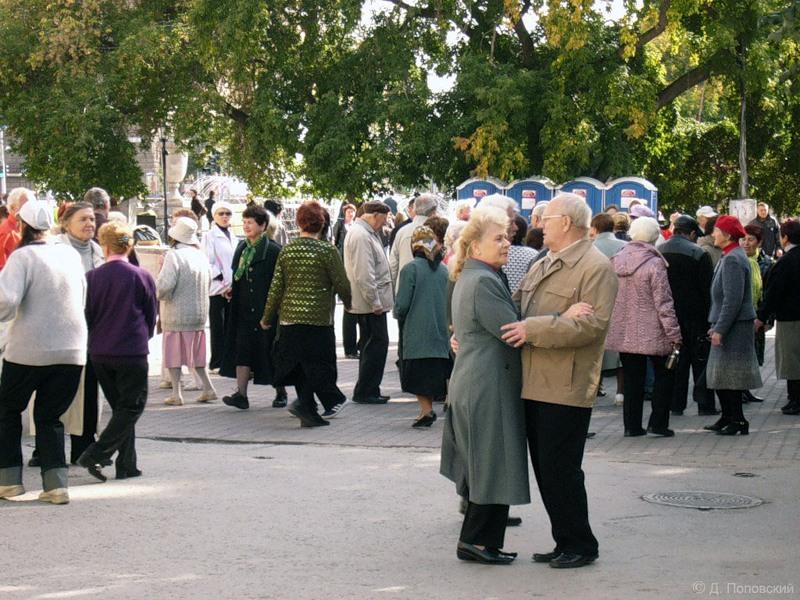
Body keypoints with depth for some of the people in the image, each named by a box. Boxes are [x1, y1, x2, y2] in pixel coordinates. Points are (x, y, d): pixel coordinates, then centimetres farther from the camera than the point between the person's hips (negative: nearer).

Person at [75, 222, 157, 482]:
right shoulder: (142, 277, -7)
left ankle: (126, 465, 14)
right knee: (132, 407, 4)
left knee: (121, 407, 15)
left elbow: (86, 316, 5)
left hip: (99, 353, 4)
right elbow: (151, 317, 3)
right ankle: (96, 454, -10)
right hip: (132, 353, -4)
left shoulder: (92, 277, -4)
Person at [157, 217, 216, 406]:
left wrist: (161, 296, -3)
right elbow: (207, 282, 14)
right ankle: (208, 388, 15)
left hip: (176, 314, -6)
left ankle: (177, 393, 2)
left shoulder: (174, 255, -15)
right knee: (195, 353, 17)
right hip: (199, 313, 6)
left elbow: (165, 284, -22)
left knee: (173, 354, 3)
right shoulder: (201, 255, 6)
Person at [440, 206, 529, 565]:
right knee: (495, 466, -2)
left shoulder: (469, 278, 15)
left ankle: (476, 540, 21)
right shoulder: (483, 281, -18)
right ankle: (477, 541, 5)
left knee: (484, 466, 15)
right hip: (490, 387, -11)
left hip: (471, 384, 11)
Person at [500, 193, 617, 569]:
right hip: (534, 385, 9)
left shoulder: (596, 267, -9)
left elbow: (593, 324, -20)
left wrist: (533, 329, -21)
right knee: (546, 470, 12)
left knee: (561, 471, -4)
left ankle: (581, 545, 9)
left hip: (566, 390, -9)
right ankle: (565, 542, 22)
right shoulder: (542, 266, 19)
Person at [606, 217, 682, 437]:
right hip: (651, 333, -5)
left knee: (632, 379, 12)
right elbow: (664, 303, -15)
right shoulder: (654, 264, -14)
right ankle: (658, 423, 6)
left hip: (623, 333, 5)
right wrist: (674, 334, -10)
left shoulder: (615, 261, 2)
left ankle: (632, 425, 13)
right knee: (664, 374, 10)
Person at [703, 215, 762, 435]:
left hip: (734, 325, -10)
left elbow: (733, 300, -22)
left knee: (727, 375, -5)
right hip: (728, 325, 10)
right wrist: (716, 325, 21)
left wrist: (720, 329, -22)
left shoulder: (733, 260, -17)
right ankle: (728, 417, 22)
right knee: (721, 375, 14)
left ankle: (738, 421, 1)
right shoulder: (728, 257, 14)